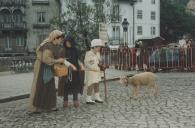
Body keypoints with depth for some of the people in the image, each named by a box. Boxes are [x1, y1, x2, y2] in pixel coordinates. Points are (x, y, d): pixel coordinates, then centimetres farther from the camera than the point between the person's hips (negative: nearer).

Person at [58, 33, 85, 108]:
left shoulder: (75, 50, 5)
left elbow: (77, 60, 11)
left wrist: (81, 65, -1)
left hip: (74, 70, 2)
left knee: (75, 85, 4)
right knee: (66, 86, 1)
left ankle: (75, 101, 13)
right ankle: (65, 102, 10)